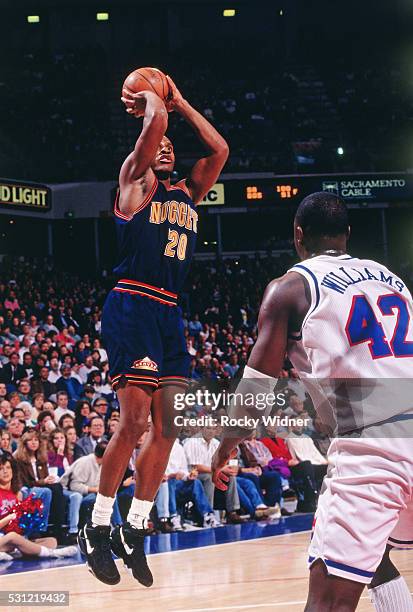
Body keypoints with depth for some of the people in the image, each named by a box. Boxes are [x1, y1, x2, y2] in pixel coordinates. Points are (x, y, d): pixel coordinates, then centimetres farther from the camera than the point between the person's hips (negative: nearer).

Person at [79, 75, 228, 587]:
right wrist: (149, 99, 10)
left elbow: (219, 149, 17)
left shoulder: (186, 194, 21)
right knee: (134, 420, -12)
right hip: (132, 308, -7)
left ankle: (134, 532, 12)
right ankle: (97, 529, 1)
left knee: (169, 426, 4)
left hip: (169, 315, 7)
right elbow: (154, 121, -11)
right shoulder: (135, 180, 2)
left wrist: (180, 103, 20)